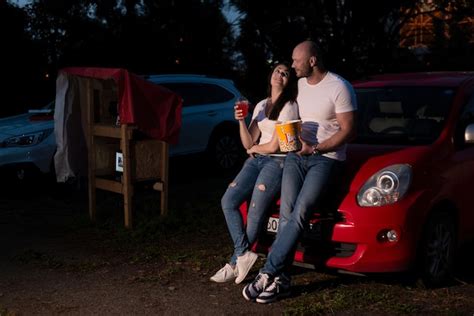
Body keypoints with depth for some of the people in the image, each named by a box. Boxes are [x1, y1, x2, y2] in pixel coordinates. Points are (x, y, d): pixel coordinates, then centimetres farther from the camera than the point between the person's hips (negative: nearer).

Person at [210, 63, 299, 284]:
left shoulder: (289, 107, -3)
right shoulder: (261, 106, 18)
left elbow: (274, 146, -9)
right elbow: (248, 144, 10)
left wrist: (254, 148, 8)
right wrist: (241, 122, -5)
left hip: (277, 162, -7)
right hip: (256, 161, 7)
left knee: (254, 214, -16)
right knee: (228, 201, -13)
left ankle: (235, 264, -4)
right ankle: (243, 254, -11)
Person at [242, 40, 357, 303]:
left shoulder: (339, 88, -8)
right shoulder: (299, 85, 13)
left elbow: (348, 131, -10)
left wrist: (314, 148, -16)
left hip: (326, 157, -5)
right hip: (296, 154, 6)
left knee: (300, 214, -19)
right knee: (287, 213, -11)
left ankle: (268, 272, -19)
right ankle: (281, 280, -12)